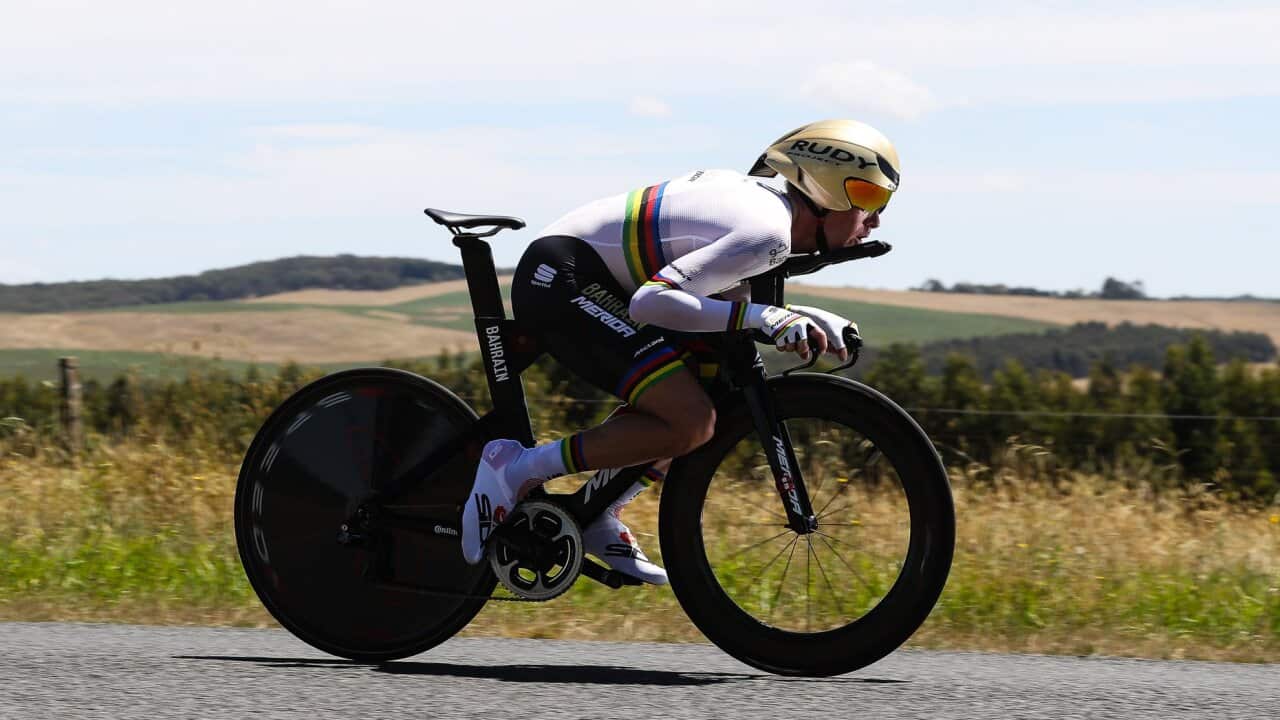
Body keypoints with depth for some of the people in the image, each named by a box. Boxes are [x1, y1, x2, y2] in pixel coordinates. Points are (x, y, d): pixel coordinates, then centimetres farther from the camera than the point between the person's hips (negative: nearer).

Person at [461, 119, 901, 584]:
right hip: (562, 278, -11)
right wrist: (758, 317, -28)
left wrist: (804, 320, 4)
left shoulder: (761, 199, 13)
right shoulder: (767, 235, -18)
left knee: (709, 395, 15)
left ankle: (598, 516, 18)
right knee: (690, 423, -18)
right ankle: (516, 470, -12)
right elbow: (652, 301, -26)